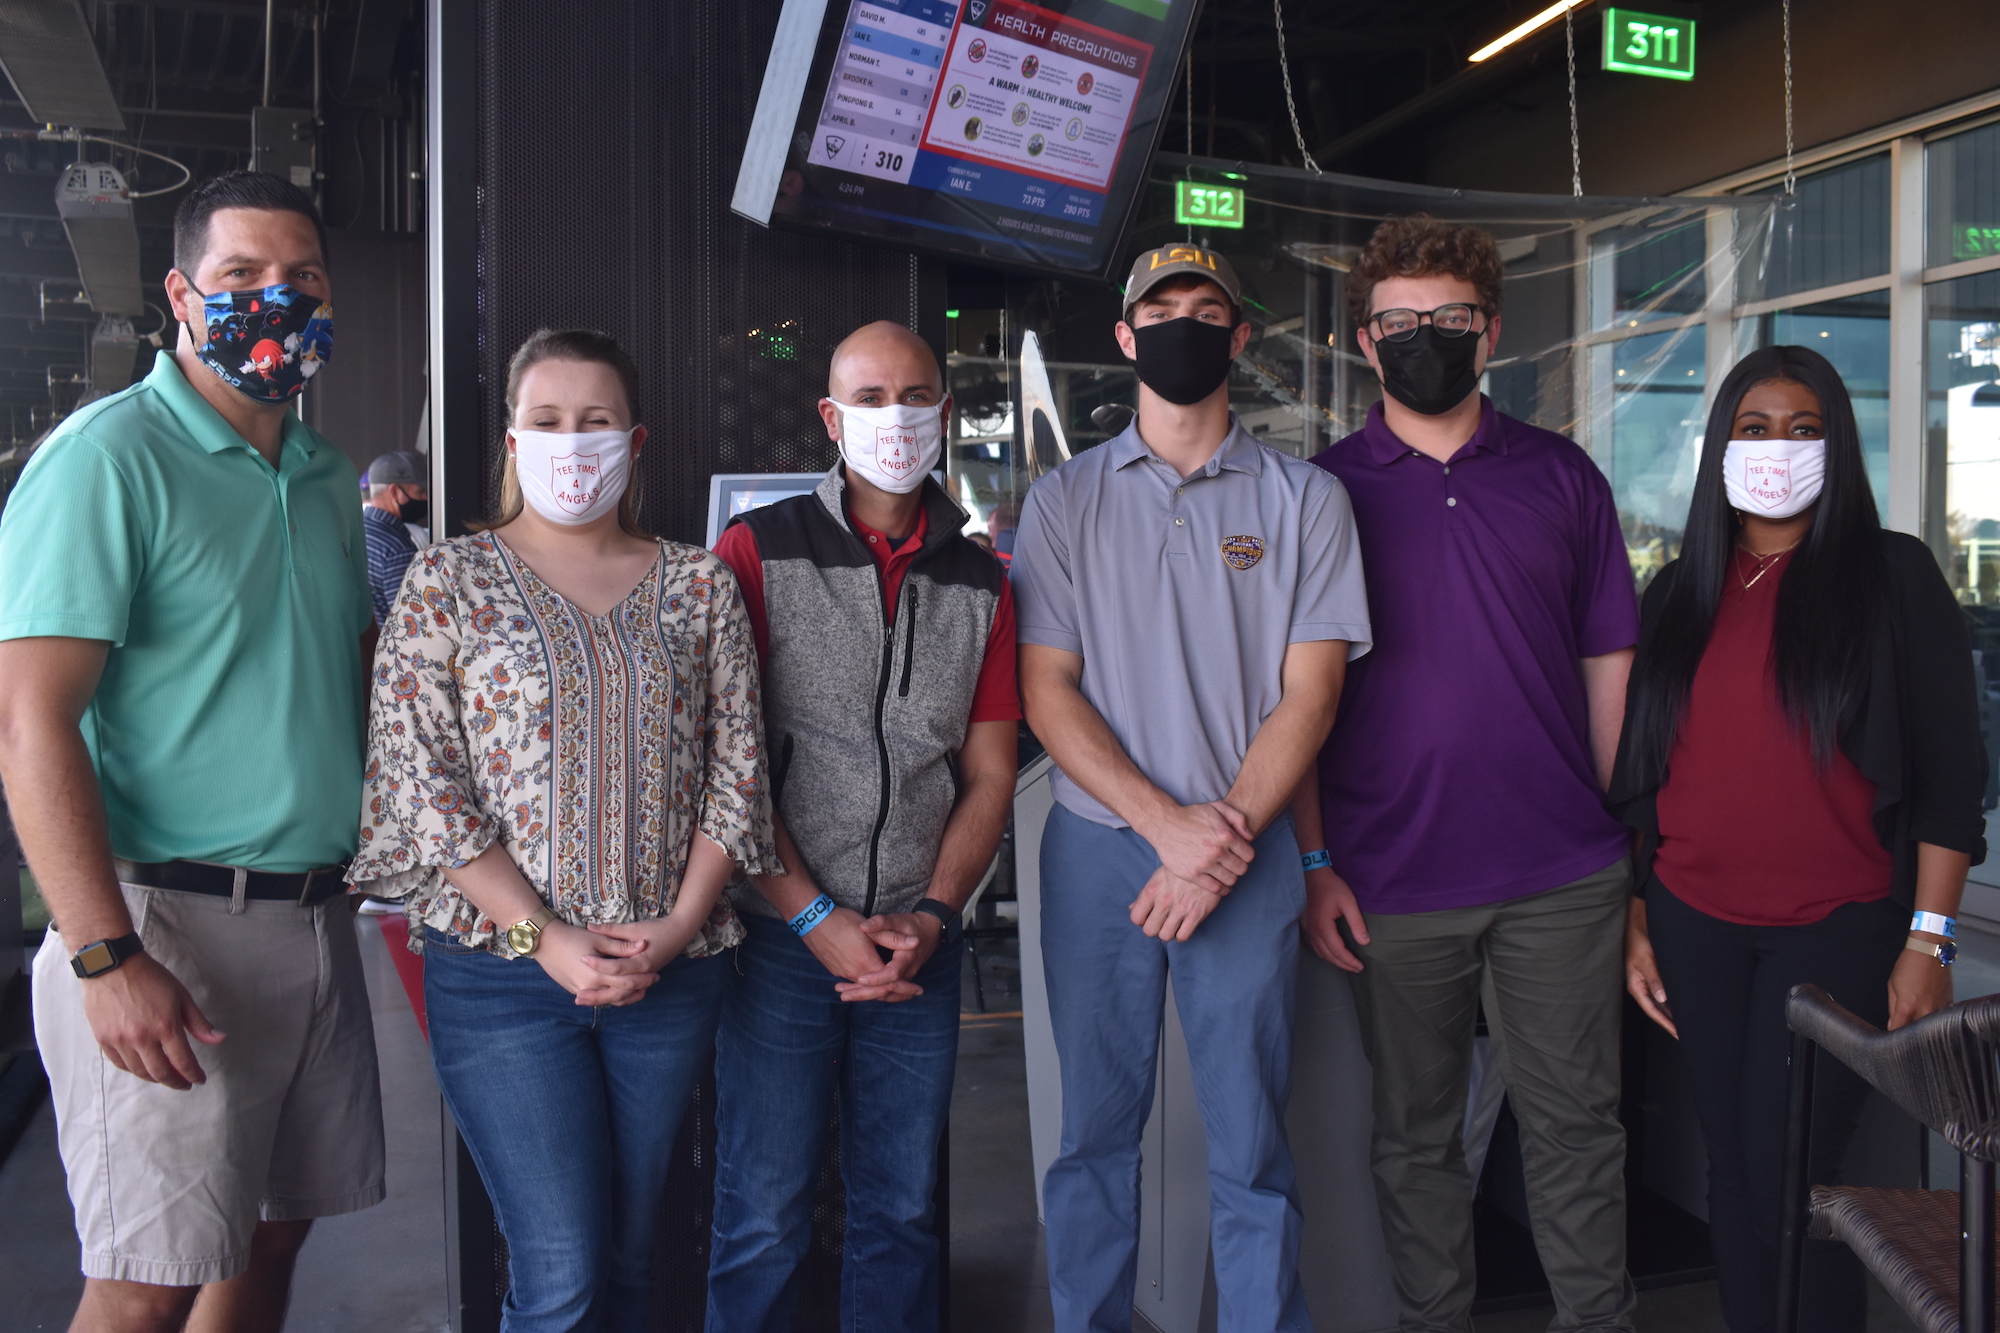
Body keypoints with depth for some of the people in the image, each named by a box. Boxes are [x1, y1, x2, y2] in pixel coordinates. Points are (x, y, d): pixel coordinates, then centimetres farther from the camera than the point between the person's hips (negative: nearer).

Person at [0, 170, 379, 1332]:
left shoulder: (330, 481, 14)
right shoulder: (109, 458, -10)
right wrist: (106, 959, -22)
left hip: (316, 918, 7)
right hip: (168, 925, -7)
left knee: (275, 1233, 14)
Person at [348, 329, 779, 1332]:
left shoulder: (699, 585, 8)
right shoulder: (446, 582, 1)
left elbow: (737, 770, 6)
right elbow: (417, 784, -5)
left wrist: (680, 924, -7)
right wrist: (546, 937, -12)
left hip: (672, 973, 3)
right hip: (500, 968, -2)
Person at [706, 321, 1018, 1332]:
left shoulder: (980, 584, 9)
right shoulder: (757, 552, -2)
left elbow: (990, 774, 9)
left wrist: (933, 915, -6)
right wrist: (817, 919, -11)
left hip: (920, 945, 3)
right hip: (783, 938, -3)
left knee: (902, 1213, 12)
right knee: (763, 1222, 3)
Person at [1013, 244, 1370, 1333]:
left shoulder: (1304, 500, 5)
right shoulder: (1064, 500, 6)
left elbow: (1309, 694, 0)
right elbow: (1046, 691, -1)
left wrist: (1227, 839, -11)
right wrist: (1167, 824, -12)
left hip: (1247, 851, 0)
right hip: (1097, 844, 1)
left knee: (1250, 1139, 4)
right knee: (1095, 1129, 9)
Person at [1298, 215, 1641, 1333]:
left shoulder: (1562, 475, 6)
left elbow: (1610, 658, 10)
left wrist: (1619, 823, 4)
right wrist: (1314, 865, -5)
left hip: (1563, 875, 1)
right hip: (1393, 882, -1)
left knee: (1577, 1123, 10)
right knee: (1418, 1133, 12)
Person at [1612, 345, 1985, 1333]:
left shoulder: (1892, 576, -1)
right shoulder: (1680, 593, 10)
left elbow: (1949, 774, -4)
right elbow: (1639, 772, 12)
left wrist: (1929, 942, -10)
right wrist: (1633, 922, 8)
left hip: (1836, 928, -4)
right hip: (1693, 926, 4)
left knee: (1790, 1180, -3)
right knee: (1731, 1169, 10)